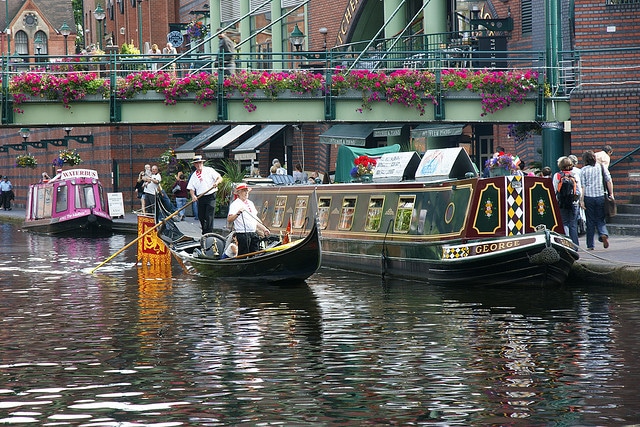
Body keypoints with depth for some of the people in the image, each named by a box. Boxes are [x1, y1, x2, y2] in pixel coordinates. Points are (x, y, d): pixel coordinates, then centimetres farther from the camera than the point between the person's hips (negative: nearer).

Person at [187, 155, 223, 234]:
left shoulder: (209, 170, 4)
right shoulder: (194, 175, 13)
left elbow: (220, 178, -1)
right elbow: (191, 188, 9)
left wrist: (216, 182, -23)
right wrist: (193, 196, -11)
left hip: (210, 196, -4)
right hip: (200, 197, 4)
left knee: (209, 217, -11)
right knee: (201, 217, 6)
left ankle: (209, 234, -10)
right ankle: (204, 233, 22)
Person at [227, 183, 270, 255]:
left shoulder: (250, 203, 18)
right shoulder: (235, 204, -6)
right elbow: (229, 220, -19)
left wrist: (263, 229, 20)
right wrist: (237, 213, -35)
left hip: (254, 234, 7)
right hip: (243, 235, -7)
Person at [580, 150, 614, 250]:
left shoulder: (584, 170, -1)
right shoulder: (602, 167, 6)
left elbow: (583, 186, -5)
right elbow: (609, 182, 2)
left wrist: (582, 200, -5)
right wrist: (611, 194, 6)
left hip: (588, 197, -1)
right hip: (601, 197, 1)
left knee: (590, 221, 6)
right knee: (600, 219, 13)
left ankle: (590, 245, 9)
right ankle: (603, 234, -16)